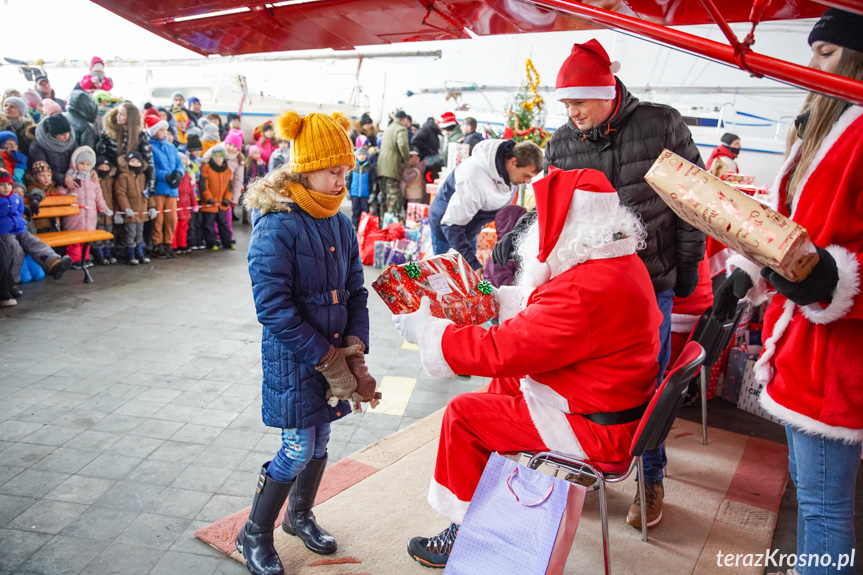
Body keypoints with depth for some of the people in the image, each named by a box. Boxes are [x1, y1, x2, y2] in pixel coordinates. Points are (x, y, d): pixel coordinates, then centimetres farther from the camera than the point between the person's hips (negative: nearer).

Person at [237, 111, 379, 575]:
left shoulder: (340, 223, 3)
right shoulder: (276, 226, -18)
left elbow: (355, 290, 5)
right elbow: (273, 310, -21)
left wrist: (353, 350, -8)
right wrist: (328, 360, -20)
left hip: (334, 354, 6)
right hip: (293, 361, -6)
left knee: (320, 439, 17)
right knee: (299, 449, 1)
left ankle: (300, 514, 42)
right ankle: (254, 534, 25)